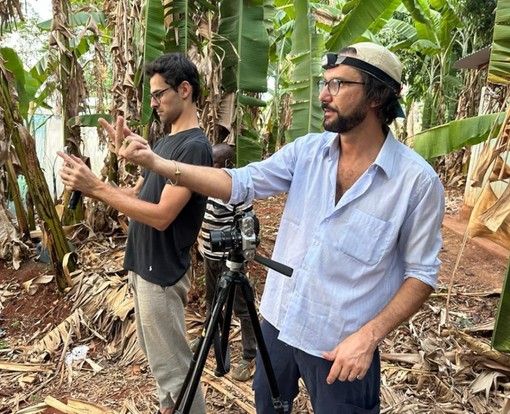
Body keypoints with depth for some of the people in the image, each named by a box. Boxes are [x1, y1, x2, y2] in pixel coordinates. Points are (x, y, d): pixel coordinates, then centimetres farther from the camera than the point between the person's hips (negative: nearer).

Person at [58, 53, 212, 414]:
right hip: (143, 265, 10)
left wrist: (96, 188, -23)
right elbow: (137, 195, 14)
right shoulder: (165, 141, 11)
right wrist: (90, 185, -2)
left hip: (161, 271, -10)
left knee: (172, 364, 4)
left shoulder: (194, 146, -19)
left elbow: (161, 215, -25)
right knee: (158, 356, 23)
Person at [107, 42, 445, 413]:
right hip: (278, 323, 5)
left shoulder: (418, 181, -16)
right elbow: (239, 184, -9)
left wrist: (368, 336, -21)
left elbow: (422, 273, -11)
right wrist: (157, 163, -19)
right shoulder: (307, 150, -4)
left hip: (340, 346, -4)